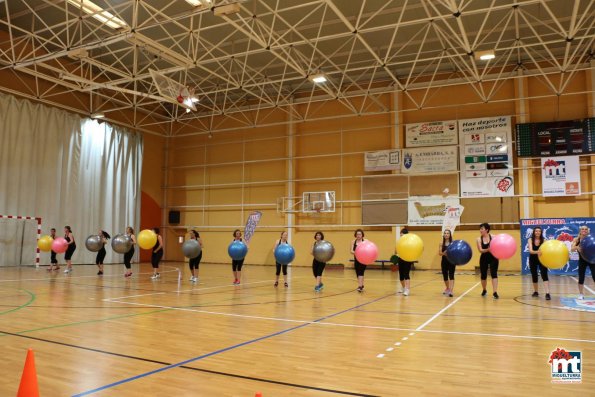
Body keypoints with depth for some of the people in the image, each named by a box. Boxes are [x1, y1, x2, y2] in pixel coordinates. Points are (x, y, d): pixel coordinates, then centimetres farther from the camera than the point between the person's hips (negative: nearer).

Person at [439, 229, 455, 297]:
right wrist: (444, 253, -23)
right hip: (444, 261, 4)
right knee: (445, 276, 14)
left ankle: (451, 291, -19)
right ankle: (447, 289, 37)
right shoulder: (442, 243, 3)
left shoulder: (452, 243, -4)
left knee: (451, 275, -13)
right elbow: (439, 253, -3)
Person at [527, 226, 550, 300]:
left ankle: (547, 293, -22)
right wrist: (537, 252, -42)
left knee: (544, 275, -15)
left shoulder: (543, 240, -6)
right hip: (533, 260, 1)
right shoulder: (530, 240, -8)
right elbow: (530, 251, -22)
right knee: (534, 276, 12)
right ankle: (535, 292, 32)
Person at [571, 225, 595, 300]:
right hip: (582, 261, 1)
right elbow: (572, 249, -19)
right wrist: (577, 247, -40)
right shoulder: (576, 239, -5)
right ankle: (581, 294, 16)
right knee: (581, 278, 2)